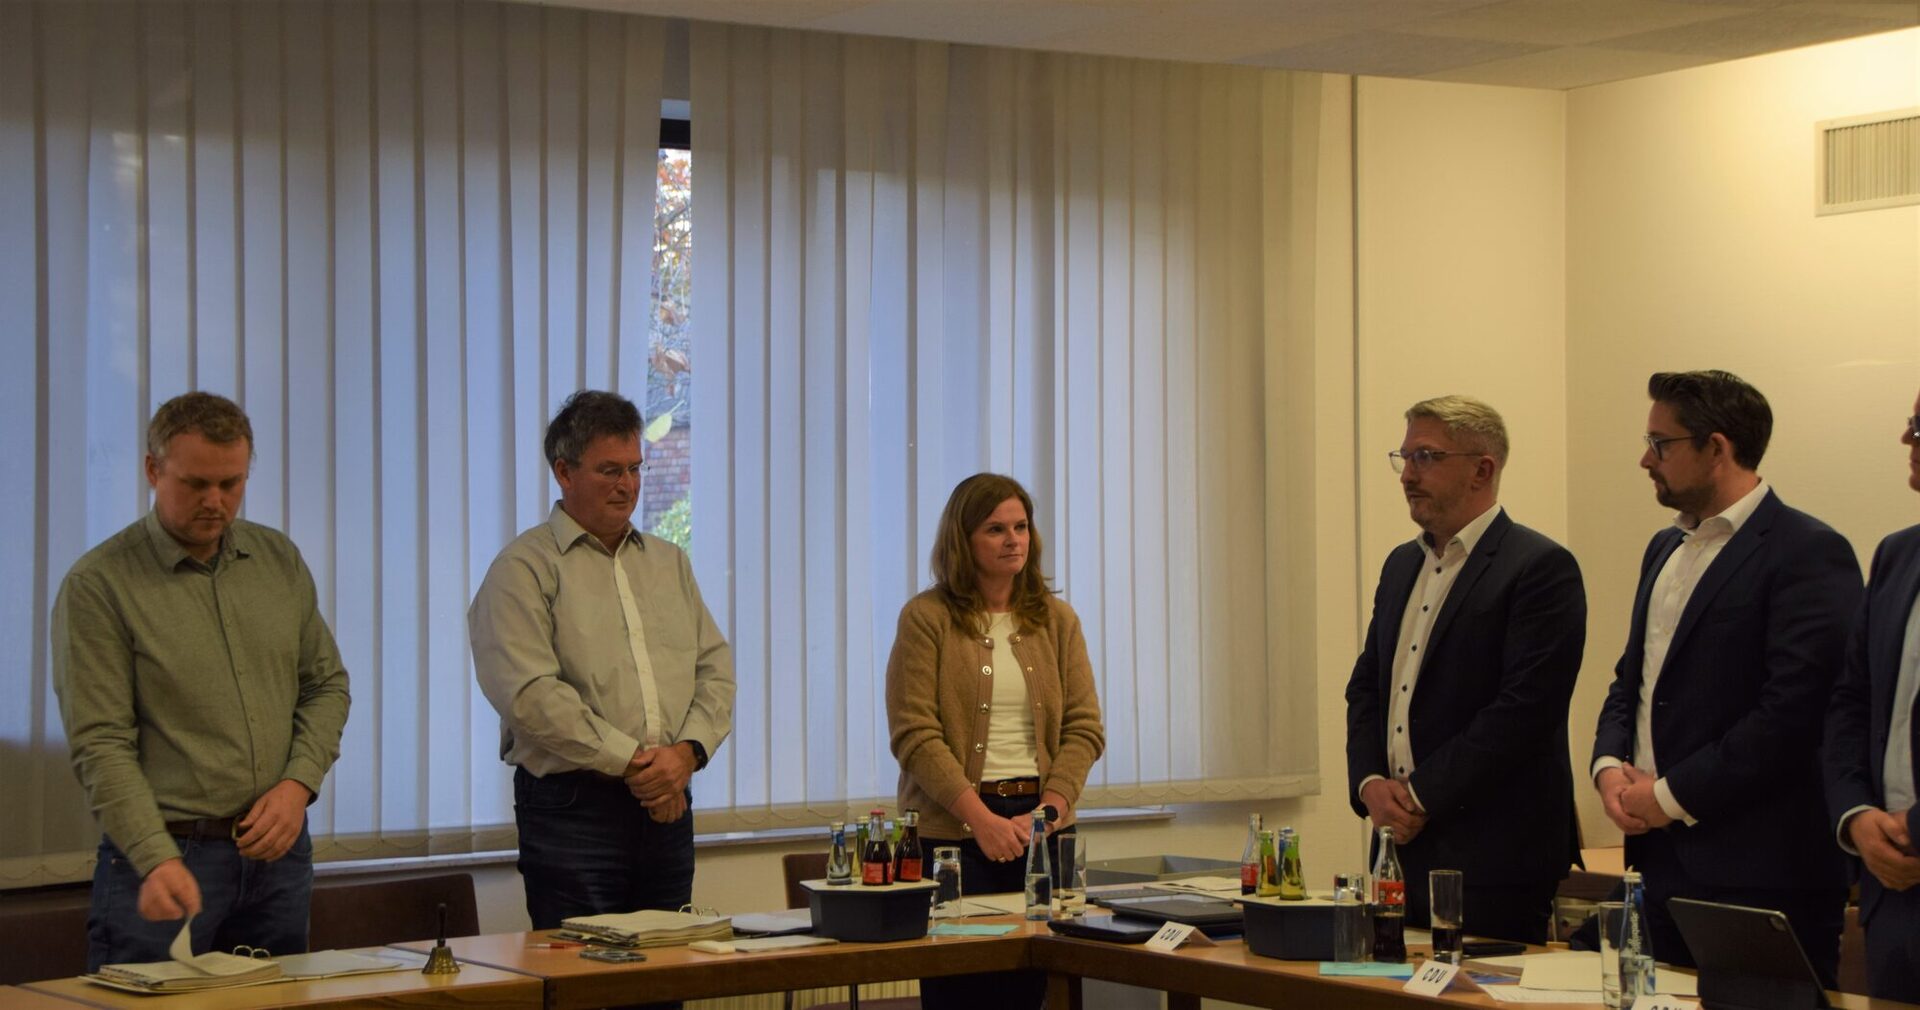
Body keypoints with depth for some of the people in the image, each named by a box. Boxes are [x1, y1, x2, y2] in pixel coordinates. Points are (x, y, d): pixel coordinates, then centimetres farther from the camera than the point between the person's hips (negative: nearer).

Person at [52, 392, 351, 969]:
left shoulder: (280, 561, 9)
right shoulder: (98, 585, -7)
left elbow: (326, 684, 15)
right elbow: (100, 744, -12)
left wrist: (299, 782, -4)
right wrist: (158, 859, -25)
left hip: (278, 852, 5)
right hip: (165, 861, -5)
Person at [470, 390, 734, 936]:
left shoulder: (668, 562, 18)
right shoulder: (524, 568, -3)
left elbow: (716, 667, 13)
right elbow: (531, 695, -15)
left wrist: (687, 751, -6)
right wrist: (631, 762, -15)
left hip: (666, 806, 6)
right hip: (572, 809, -6)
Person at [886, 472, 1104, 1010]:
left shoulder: (1056, 619, 11)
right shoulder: (927, 618, -1)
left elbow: (1084, 728, 7)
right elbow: (915, 735, -8)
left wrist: (1047, 811, -8)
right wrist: (982, 819, -17)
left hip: (1039, 828, 3)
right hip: (953, 829, -3)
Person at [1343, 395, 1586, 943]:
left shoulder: (1541, 568, -9)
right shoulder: (1402, 564, 17)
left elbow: (1524, 709, -17)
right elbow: (1365, 687, 18)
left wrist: (1420, 796, -14)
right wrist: (1370, 784, -1)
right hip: (1406, 850, 7)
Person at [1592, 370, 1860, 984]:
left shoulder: (1808, 553, -11)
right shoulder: (1666, 549, 17)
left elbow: (1793, 713, -19)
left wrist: (1673, 795, -15)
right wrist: (1609, 765, 1)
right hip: (1660, 860, 8)